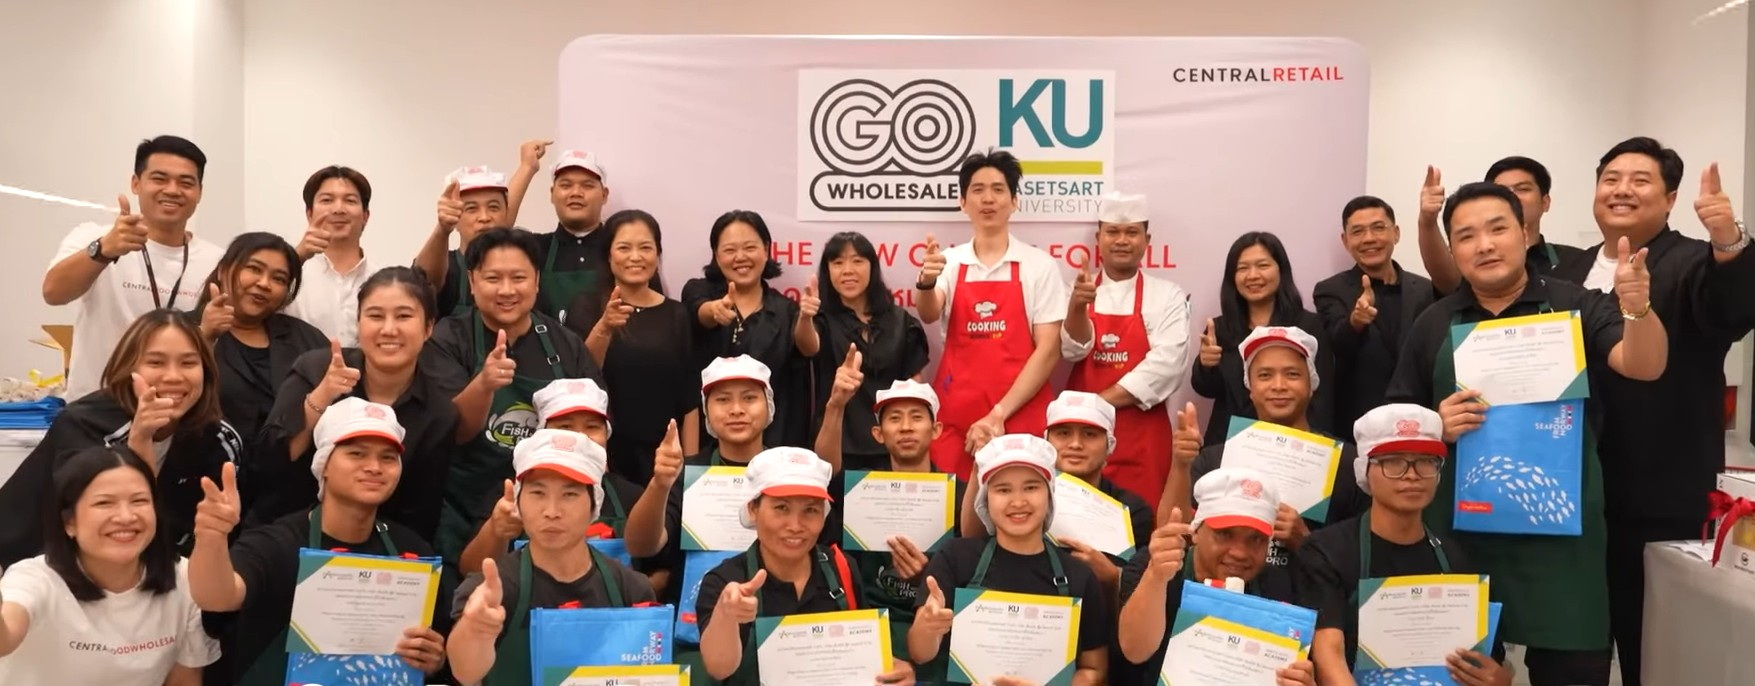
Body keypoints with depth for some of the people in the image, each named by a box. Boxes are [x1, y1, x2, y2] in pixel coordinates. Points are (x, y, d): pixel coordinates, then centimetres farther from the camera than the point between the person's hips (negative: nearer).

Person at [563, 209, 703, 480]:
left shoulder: (676, 314, 6)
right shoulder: (587, 306, -1)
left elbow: (690, 399, 6)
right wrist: (603, 328, -35)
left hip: (663, 455, 2)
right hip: (606, 453, -2)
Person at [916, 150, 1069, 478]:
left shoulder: (1039, 265, 1)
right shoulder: (949, 262, 6)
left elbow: (1048, 351, -3)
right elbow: (928, 315, -12)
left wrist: (999, 413, -9)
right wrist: (926, 282, -34)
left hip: (1021, 417, -1)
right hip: (954, 416, 1)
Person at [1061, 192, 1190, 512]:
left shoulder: (1168, 296, 2)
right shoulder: (1077, 291, 8)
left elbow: (1167, 365, -10)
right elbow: (1073, 351, -6)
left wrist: (1101, 402, -14)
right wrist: (1077, 305, -26)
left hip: (1141, 434, -1)